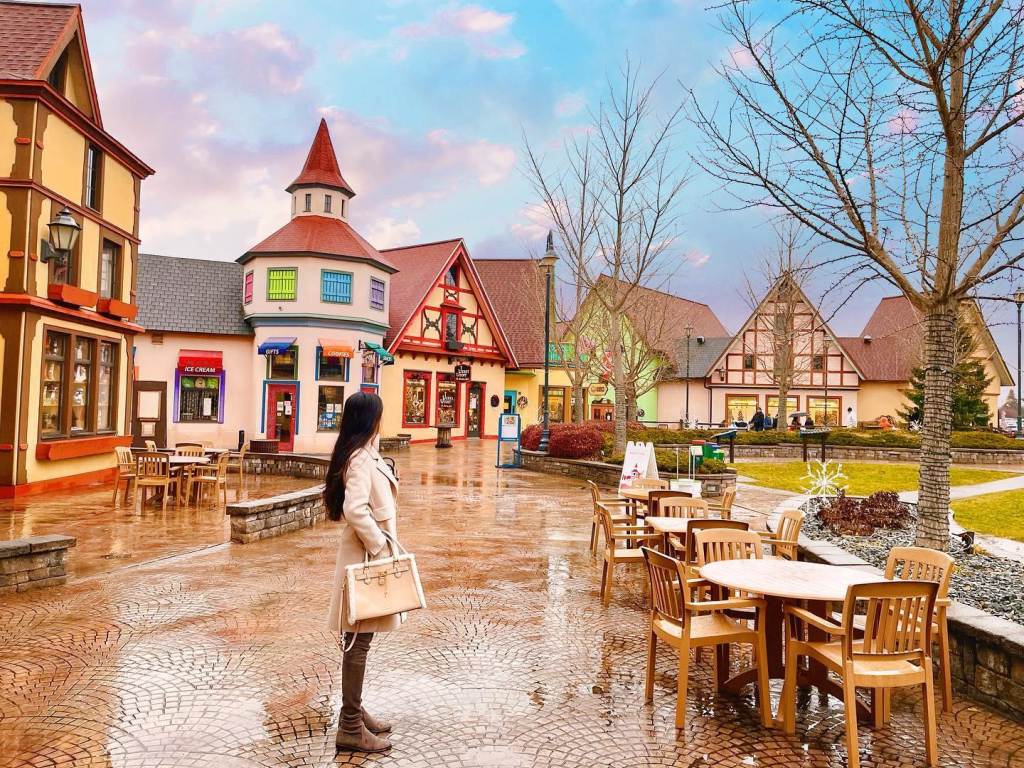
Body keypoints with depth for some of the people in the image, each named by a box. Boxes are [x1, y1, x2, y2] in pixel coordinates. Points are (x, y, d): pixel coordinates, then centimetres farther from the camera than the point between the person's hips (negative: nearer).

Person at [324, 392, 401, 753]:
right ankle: (350, 727, 9)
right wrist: (379, 545, -20)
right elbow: (355, 509, -30)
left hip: (367, 554, 10)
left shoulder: (362, 454, 11)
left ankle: (354, 711, 30)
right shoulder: (360, 457, -20)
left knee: (359, 639, 18)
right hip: (365, 556, -10)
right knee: (359, 640, -1)